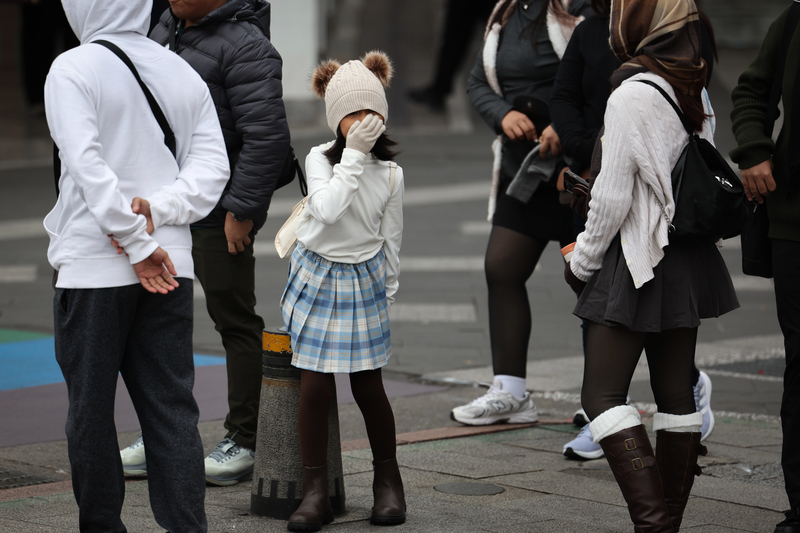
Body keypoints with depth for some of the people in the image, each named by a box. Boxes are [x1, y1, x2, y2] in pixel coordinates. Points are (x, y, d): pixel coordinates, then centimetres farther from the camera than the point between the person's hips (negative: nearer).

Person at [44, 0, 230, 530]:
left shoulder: (72, 70, -7)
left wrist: (137, 243, -13)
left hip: (93, 270, -5)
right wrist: (156, 210, -7)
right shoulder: (183, 73, 10)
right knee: (172, 408, 5)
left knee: (91, 410, 6)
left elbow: (89, 167, -16)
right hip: (171, 266, 5)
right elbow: (211, 165, 4)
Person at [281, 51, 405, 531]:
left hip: (364, 282, 1)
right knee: (316, 388, -6)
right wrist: (354, 154, -28)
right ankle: (316, 494, 1)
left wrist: (388, 292, 13)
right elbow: (328, 208, -30)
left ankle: (388, 479, 23)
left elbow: (390, 239, 8)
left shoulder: (390, 173, -3)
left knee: (369, 387, 3)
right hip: (318, 277, -1)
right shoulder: (320, 159, -10)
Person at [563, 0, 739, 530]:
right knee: (677, 395, 11)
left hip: (636, 265, -8)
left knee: (602, 394, -5)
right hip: (688, 262, 8)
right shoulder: (696, 94, 7)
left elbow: (612, 198, -17)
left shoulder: (632, 96, -17)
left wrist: (581, 262, -3)